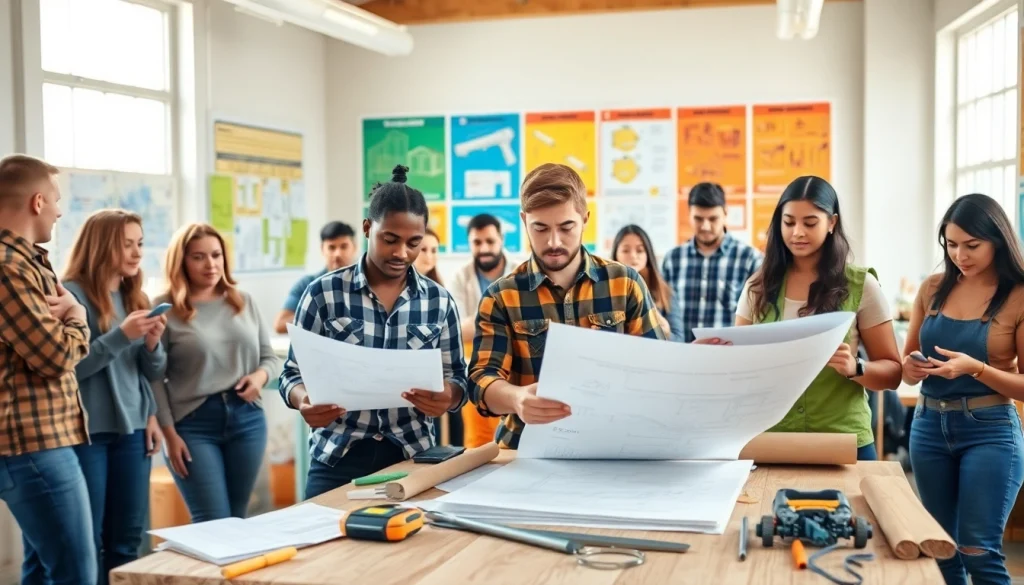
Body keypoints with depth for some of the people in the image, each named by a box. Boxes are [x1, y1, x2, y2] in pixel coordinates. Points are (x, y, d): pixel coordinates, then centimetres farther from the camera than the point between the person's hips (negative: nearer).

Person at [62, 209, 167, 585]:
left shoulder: (137, 298, 10)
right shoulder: (72, 295, -9)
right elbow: (69, 367, -15)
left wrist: (153, 344, -8)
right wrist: (121, 335, -21)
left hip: (133, 429, 6)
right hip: (87, 431, -6)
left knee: (127, 538, 10)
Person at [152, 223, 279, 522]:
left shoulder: (244, 301, 9)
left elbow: (270, 356, 15)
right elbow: (154, 377, -6)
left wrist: (260, 376, -8)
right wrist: (169, 433, -10)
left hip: (247, 419, 5)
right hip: (193, 423, -4)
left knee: (238, 518, 12)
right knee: (214, 525, -5)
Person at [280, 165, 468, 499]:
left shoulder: (439, 301, 2)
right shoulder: (324, 293, -3)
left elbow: (456, 379, 4)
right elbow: (294, 372, 0)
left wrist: (447, 396, -19)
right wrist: (304, 401, -22)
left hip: (412, 457, 2)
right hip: (337, 459, -1)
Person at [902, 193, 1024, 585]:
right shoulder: (933, 289, 5)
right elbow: (907, 368, 12)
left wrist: (975, 368, -23)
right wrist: (911, 368, -11)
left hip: (990, 431, -4)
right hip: (929, 426, 5)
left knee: (978, 552, -6)